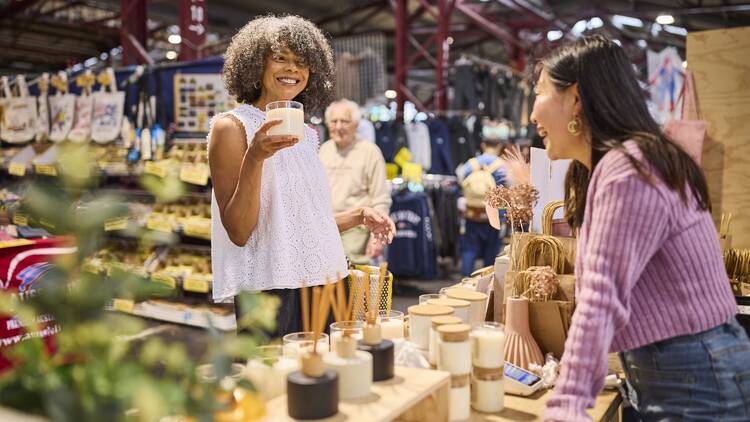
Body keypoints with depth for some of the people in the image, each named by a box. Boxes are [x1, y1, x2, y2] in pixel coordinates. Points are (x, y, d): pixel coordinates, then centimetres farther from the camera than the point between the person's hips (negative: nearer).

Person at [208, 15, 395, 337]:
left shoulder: (305, 133, 12)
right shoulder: (231, 127, -6)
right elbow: (238, 232, -13)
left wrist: (359, 216, 8)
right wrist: (255, 158, -23)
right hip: (273, 294, -6)